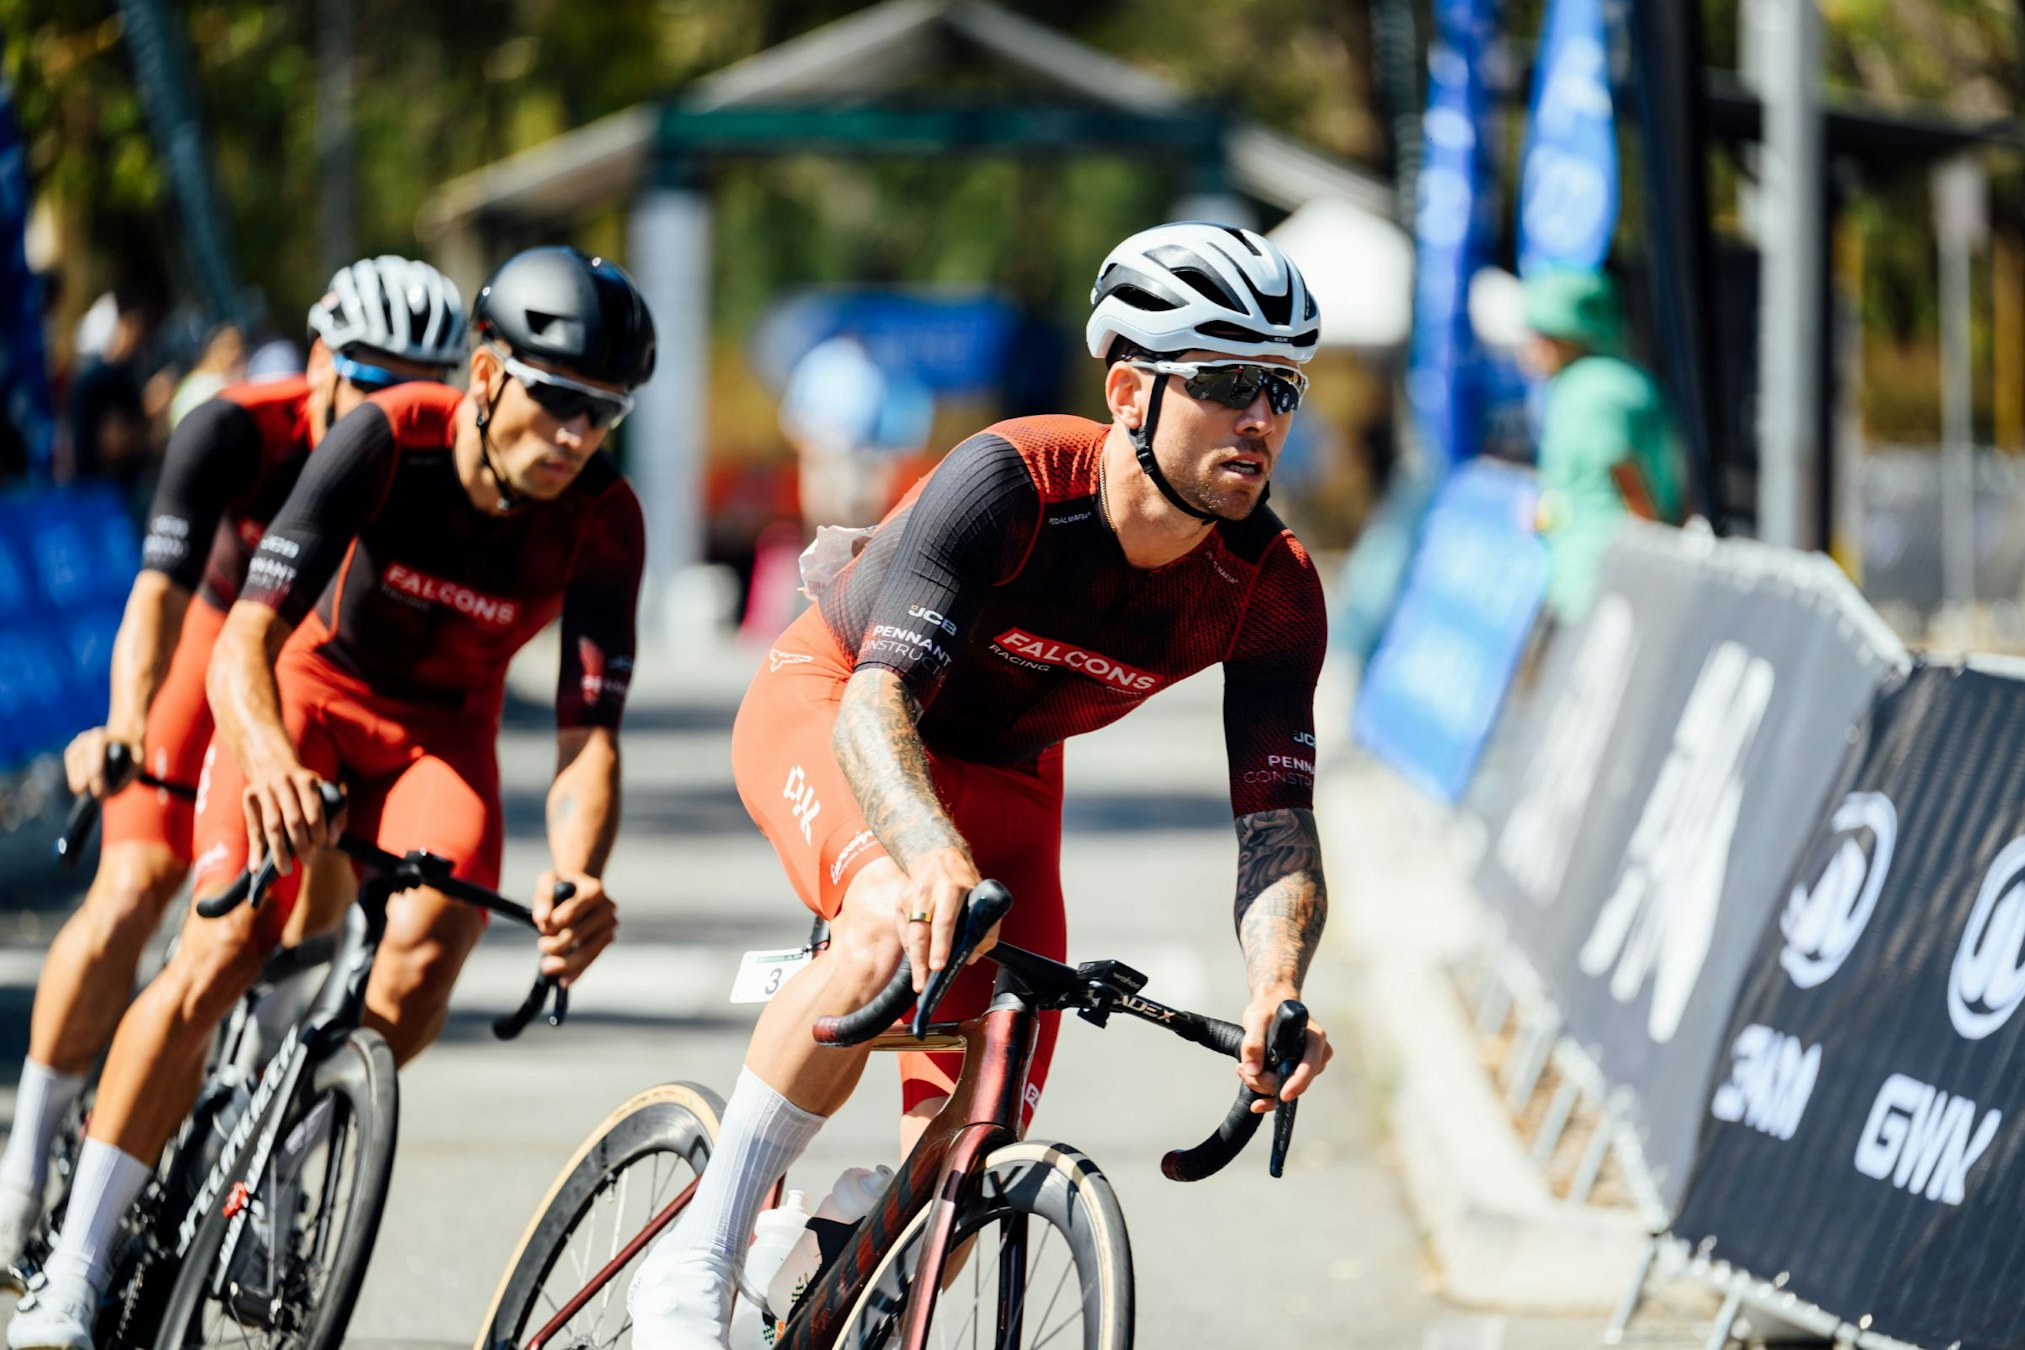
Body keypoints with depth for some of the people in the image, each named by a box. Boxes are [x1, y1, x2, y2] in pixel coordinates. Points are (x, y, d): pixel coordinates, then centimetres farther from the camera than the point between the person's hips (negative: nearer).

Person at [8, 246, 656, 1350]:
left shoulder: (602, 521, -23)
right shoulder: (389, 439, -29)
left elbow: (588, 734, -27)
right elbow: (245, 637, -34)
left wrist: (576, 879, -48)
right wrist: (267, 754, -56)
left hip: (441, 732, 2)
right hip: (309, 690, -2)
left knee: (420, 968, -25)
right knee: (222, 949, -22)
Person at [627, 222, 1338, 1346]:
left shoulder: (1272, 592, -20)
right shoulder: (1013, 482, -33)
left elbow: (1278, 827, -21)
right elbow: (876, 704, -41)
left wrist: (1278, 986, -43)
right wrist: (931, 848, -62)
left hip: (1001, 772, 5)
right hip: (824, 708, -5)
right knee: (896, 927, -38)